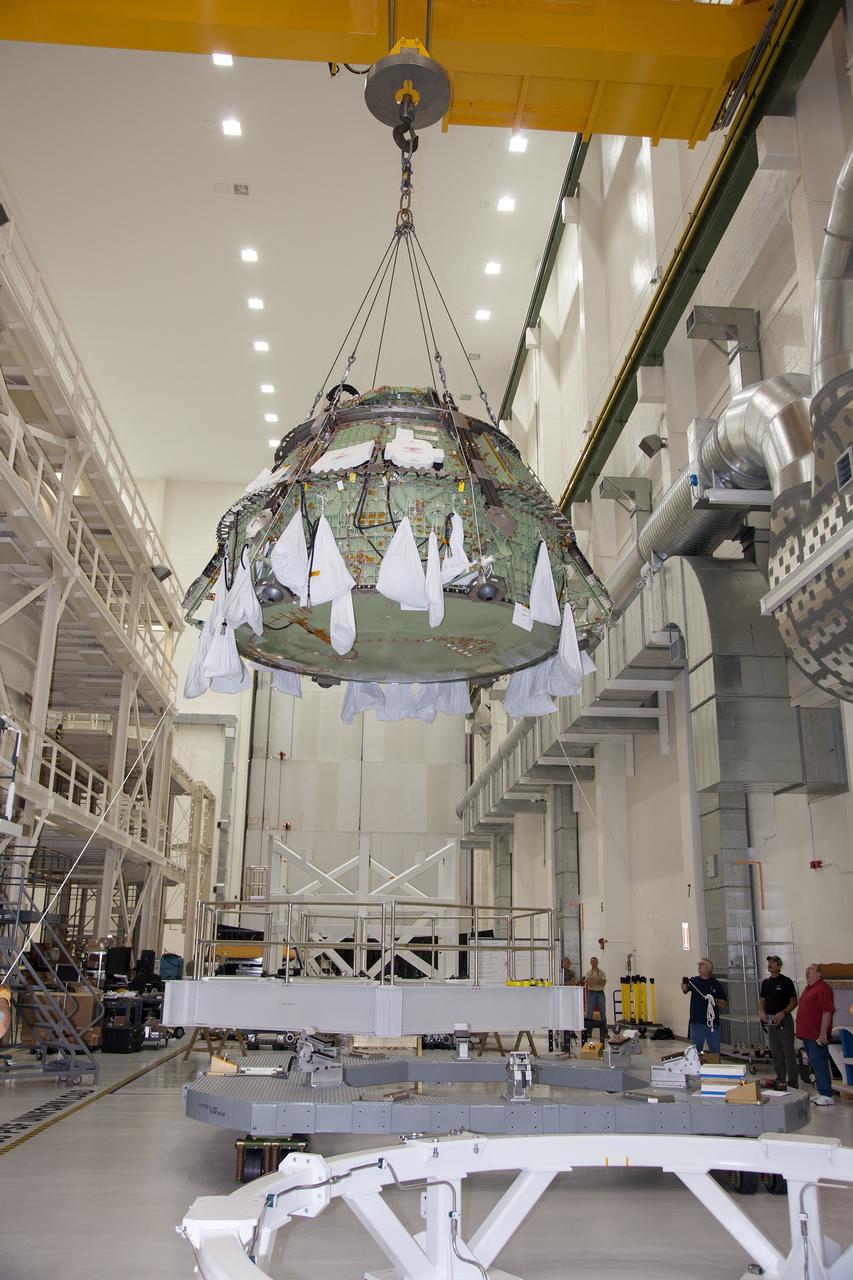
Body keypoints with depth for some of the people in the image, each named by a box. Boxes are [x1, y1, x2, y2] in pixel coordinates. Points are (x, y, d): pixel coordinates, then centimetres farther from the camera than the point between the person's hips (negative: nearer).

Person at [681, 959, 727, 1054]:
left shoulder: (717, 984, 2)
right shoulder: (694, 981, 3)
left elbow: (723, 1004, 4)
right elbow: (685, 989, -17)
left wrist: (715, 1001, -17)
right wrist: (684, 984, -40)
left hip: (712, 1022, 0)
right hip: (696, 1022, 1)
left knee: (715, 1051, 7)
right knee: (696, 1050, 8)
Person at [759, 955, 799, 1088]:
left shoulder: (786, 981, -7)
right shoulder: (766, 982, 12)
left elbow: (794, 1001, -8)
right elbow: (762, 1000, 16)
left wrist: (783, 1013, -20)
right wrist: (763, 1012, -3)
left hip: (784, 1020, -6)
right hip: (770, 1021, 6)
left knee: (788, 1052, -5)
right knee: (776, 1053, 12)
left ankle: (792, 1083, -1)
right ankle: (780, 1080, 20)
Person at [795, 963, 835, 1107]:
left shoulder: (823, 989, -15)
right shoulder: (807, 988, 17)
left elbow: (827, 1012, -20)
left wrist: (823, 1033, -24)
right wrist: (802, 1032, 22)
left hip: (817, 1035, -10)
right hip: (807, 1034, 10)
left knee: (818, 1063, -9)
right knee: (813, 1063, 14)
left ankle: (826, 1096, -4)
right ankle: (821, 1092, 21)